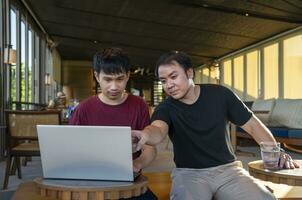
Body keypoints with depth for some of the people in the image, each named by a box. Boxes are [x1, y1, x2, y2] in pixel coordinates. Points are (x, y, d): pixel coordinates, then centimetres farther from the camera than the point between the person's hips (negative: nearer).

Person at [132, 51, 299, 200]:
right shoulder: (166, 108, -4)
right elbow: (158, 130, -27)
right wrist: (146, 135, -52)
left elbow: (252, 125, 4)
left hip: (226, 169, 2)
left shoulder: (220, 95, 0)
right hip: (188, 173, -1)